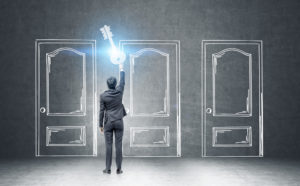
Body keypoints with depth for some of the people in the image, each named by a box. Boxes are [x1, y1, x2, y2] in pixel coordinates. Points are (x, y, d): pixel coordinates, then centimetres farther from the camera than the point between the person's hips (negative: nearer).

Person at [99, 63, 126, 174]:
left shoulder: (103, 96, -6)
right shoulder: (119, 91, -4)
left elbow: (102, 111, -3)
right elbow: (122, 82, 16)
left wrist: (101, 125, 5)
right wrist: (121, 70, 30)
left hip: (108, 123, -1)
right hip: (119, 122, 1)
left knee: (108, 146, 2)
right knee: (118, 145, 2)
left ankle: (108, 169, 5)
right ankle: (119, 169, 4)